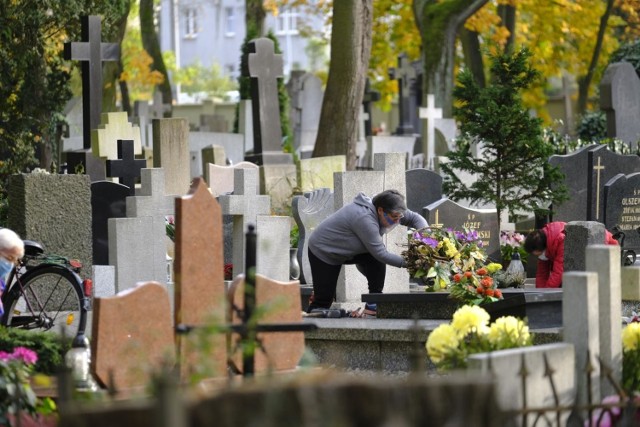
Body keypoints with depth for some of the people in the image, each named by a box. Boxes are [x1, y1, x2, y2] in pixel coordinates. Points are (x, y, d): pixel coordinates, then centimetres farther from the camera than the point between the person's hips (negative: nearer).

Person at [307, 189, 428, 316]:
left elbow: (414, 218, -3)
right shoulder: (365, 218, -38)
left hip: (347, 251, 8)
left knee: (376, 258, -18)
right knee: (324, 300, -10)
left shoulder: (390, 211, -13)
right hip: (322, 251, -8)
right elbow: (381, 254, -35)